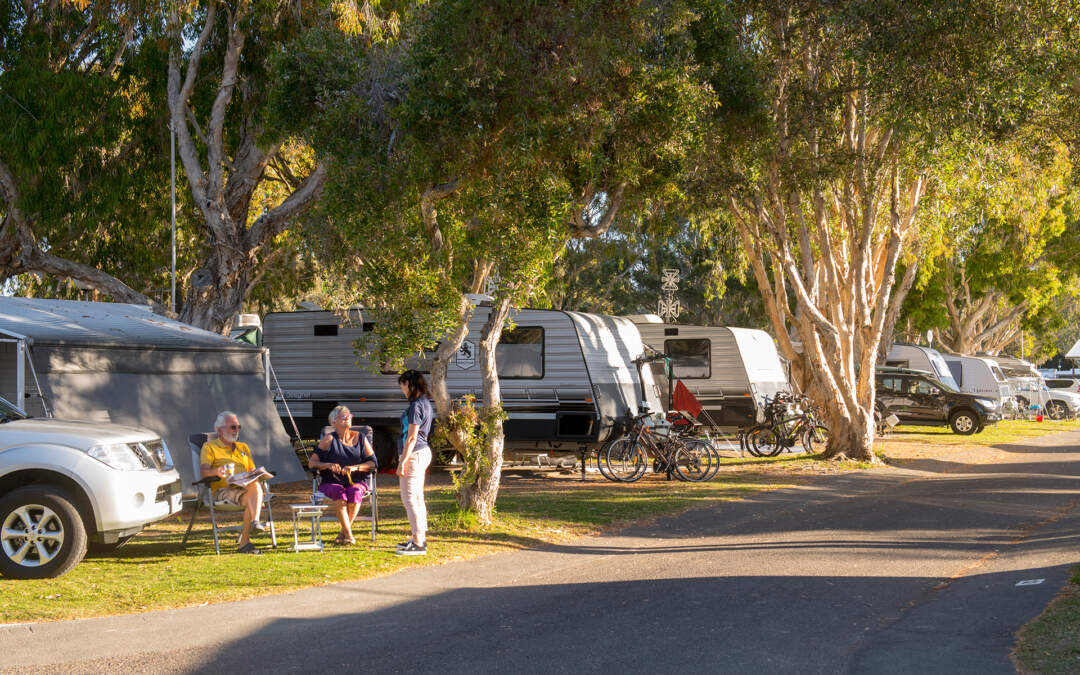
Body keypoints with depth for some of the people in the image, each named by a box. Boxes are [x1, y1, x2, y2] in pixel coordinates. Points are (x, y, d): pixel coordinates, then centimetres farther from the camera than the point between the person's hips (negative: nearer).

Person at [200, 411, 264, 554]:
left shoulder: (243, 447, 30)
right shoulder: (210, 447, 12)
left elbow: (252, 471, 28)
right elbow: (204, 472, -3)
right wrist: (216, 471, -27)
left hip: (245, 488, 4)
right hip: (223, 490, -4)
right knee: (251, 499, -35)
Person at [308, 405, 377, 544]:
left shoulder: (360, 438, 12)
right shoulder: (329, 439, 6)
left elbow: (372, 463, 6)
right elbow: (312, 463, 2)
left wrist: (355, 467, -13)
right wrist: (328, 465, -16)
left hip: (356, 482, 1)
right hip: (331, 483, -1)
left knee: (354, 492, -34)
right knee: (339, 493, -35)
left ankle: (343, 533, -21)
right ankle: (349, 534, -34)